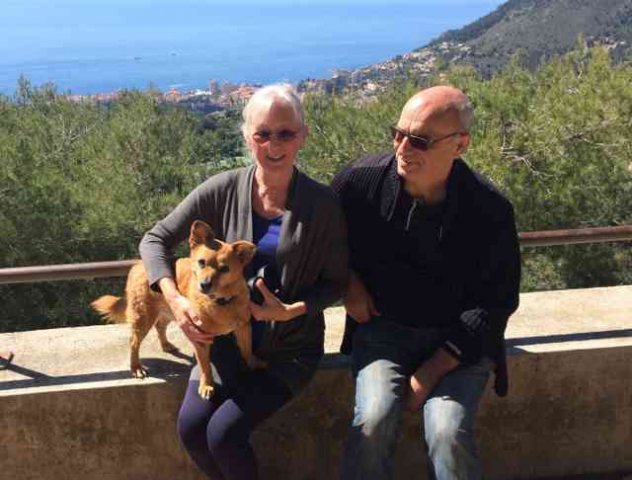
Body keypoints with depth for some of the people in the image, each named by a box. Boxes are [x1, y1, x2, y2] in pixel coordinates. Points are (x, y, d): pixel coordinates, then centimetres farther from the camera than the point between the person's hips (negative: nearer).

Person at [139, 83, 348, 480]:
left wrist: (293, 310, -23)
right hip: (228, 336, 3)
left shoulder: (322, 204, -14)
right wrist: (176, 300, -17)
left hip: (290, 346, -3)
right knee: (191, 427, -12)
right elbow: (155, 239, -3)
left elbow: (336, 282, -5)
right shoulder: (224, 190, -8)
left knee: (224, 433, -17)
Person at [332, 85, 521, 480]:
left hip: (457, 340, -1)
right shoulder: (360, 181, -10)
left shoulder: (490, 210, -14)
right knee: (373, 422, -24)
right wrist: (348, 281, -3)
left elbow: (495, 304, -7)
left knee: (449, 433, -24)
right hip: (382, 329, 1)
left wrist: (432, 371, -13)